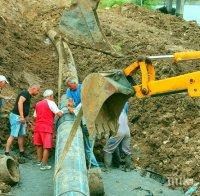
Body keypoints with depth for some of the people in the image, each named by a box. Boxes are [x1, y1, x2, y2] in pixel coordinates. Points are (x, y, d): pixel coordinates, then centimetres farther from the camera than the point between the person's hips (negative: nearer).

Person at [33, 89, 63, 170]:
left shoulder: (38, 104, 17)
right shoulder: (51, 103, -3)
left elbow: (35, 116, 19)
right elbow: (59, 113, -12)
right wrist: (62, 112, 8)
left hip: (38, 126, 7)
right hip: (47, 127, -7)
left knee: (39, 145, 19)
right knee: (47, 147, -2)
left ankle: (39, 161, 27)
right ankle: (44, 165, -2)